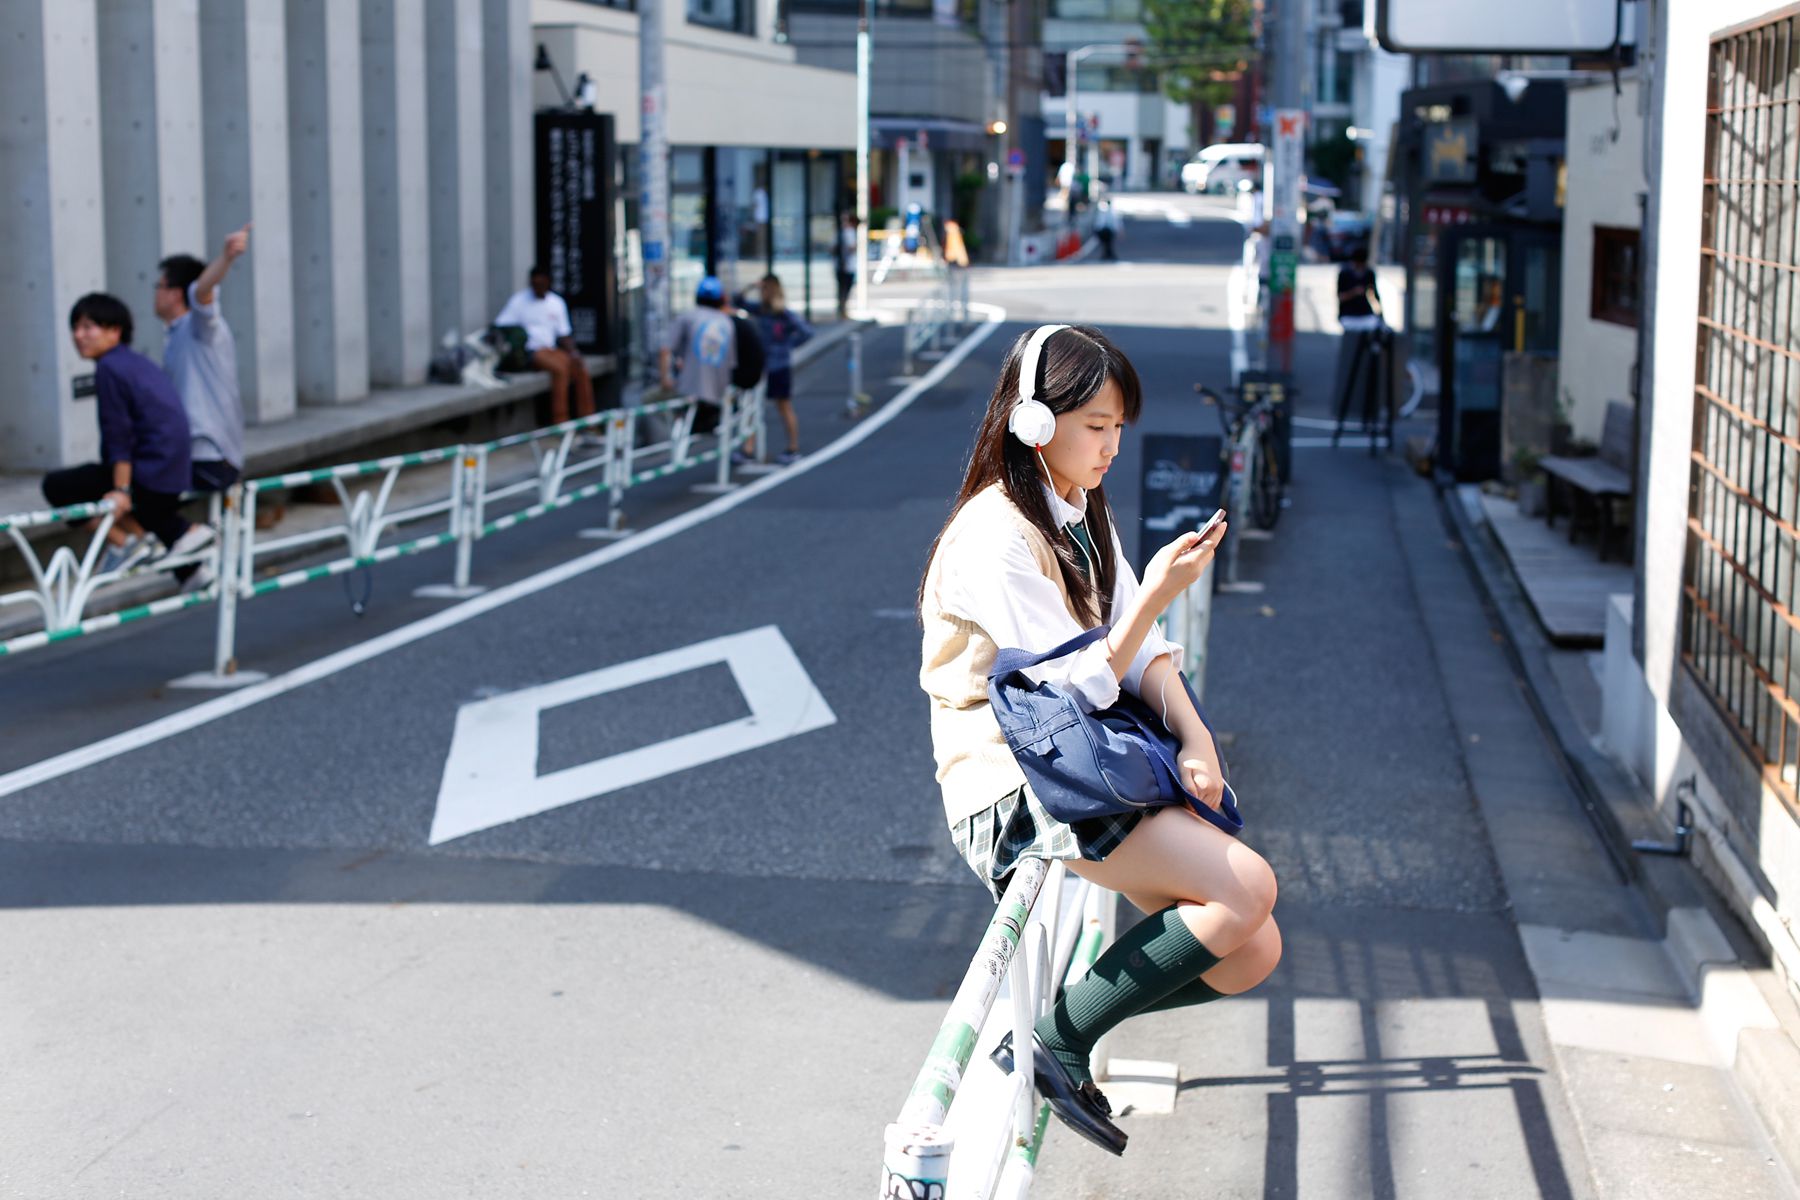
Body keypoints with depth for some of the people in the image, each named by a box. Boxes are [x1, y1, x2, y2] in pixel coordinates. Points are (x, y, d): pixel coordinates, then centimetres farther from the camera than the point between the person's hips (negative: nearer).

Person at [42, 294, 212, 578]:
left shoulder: (110, 368, -9)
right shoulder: (139, 363, 18)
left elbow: (118, 436, -16)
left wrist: (121, 490, -19)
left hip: (149, 477, -9)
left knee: (56, 486, -2)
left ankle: (124, 541, -2)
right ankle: (182, 532, 22)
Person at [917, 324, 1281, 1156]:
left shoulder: (1081, 511, 13)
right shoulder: (998, 535, -16)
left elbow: (1140, 650, 8)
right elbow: (1078, 688, -17)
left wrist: (1193, 734, -9)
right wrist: (1156, 595, -24)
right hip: (1014, 795, -9)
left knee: (1250, 954, 0)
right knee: (1247, 887, -23)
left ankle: (1060, 1018, 12)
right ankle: (1061, 1041, -10)